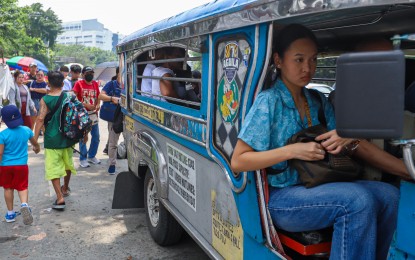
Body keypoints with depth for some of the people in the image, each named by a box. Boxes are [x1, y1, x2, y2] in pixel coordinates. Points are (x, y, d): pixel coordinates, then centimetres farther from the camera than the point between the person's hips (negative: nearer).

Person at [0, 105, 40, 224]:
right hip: (22, 165, 2)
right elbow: (35, 143, 15)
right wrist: (37, 148, 37)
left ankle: (10, 213, 23)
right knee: (22, 187, 10)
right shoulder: (26, 130, -3)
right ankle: (24, 204, -18)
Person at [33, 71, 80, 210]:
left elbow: (40, 119, -17)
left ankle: (60, 198, -8)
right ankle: (65, 188, 43)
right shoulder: (68, 96, 0)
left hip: (52, 139, -4)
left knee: (53, 168, 0)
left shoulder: (45, 100, -10)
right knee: (67, 163, 23)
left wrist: (35, 139, -14)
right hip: (67, 137, 5)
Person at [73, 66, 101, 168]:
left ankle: (91, 156, 28)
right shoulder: (79, 84, -7)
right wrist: (86, 105, -20)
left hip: (93, 114, 6)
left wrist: (97, 105, -1)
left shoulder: (95, 84, 8)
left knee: (96, 136, 11)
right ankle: (83, 159, 11)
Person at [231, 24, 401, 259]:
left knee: (388, 194, -12)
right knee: (359, 200, -26)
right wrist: (293, 151, -22)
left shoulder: (319, 103, 10)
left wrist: (350, 138, -10)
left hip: (317, 189, 7)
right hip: (280, 198, -6)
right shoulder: (268, 101, -9)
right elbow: (237, 162, -13)